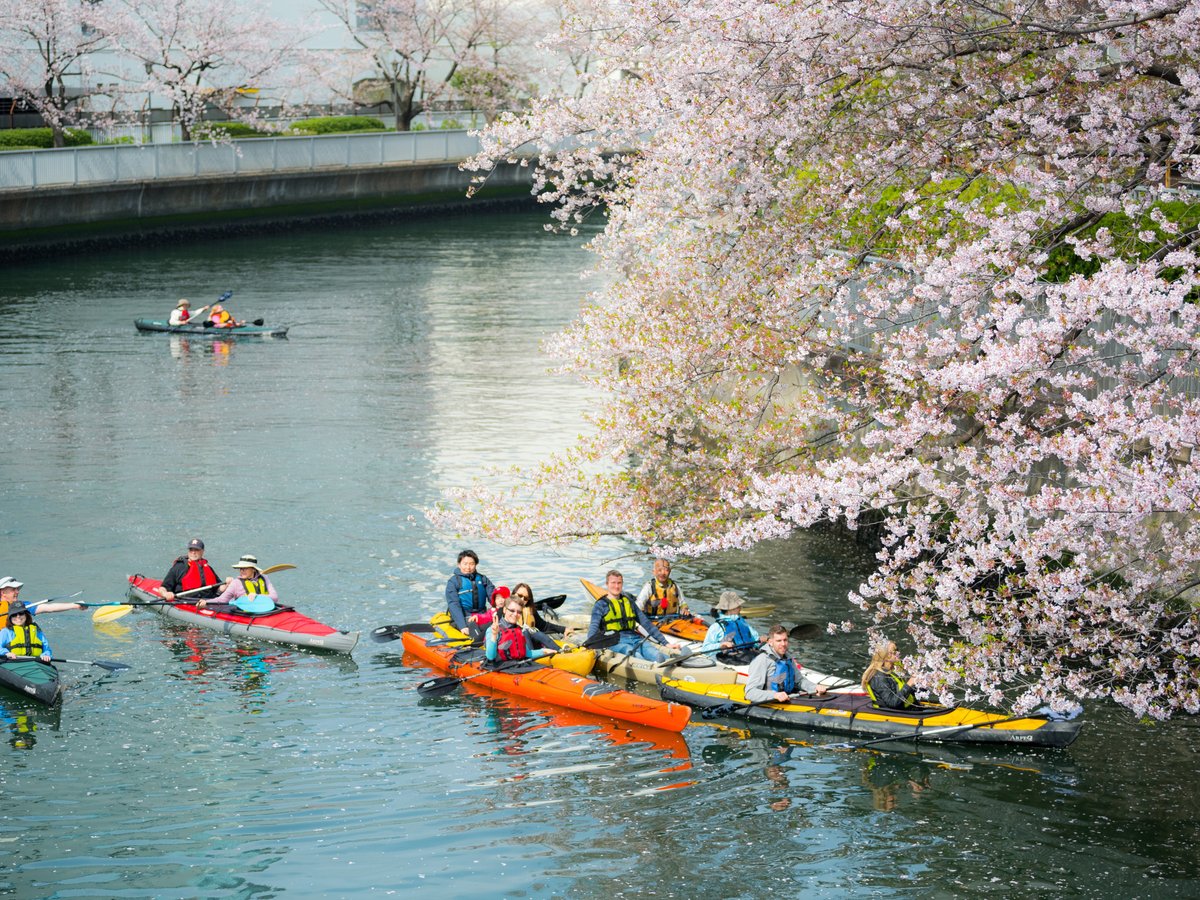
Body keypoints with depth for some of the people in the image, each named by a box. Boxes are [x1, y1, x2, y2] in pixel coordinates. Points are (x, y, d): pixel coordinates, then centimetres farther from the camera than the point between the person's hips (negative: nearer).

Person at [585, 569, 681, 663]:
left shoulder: (629, 601, 27)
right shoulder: (601, 605, 12)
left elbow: (646, 623, 26)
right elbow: (594, 627, -3)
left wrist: (666, 642, 18)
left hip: (635, 639, 5)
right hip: (616, 642, -5)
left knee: (658, 656, -30)